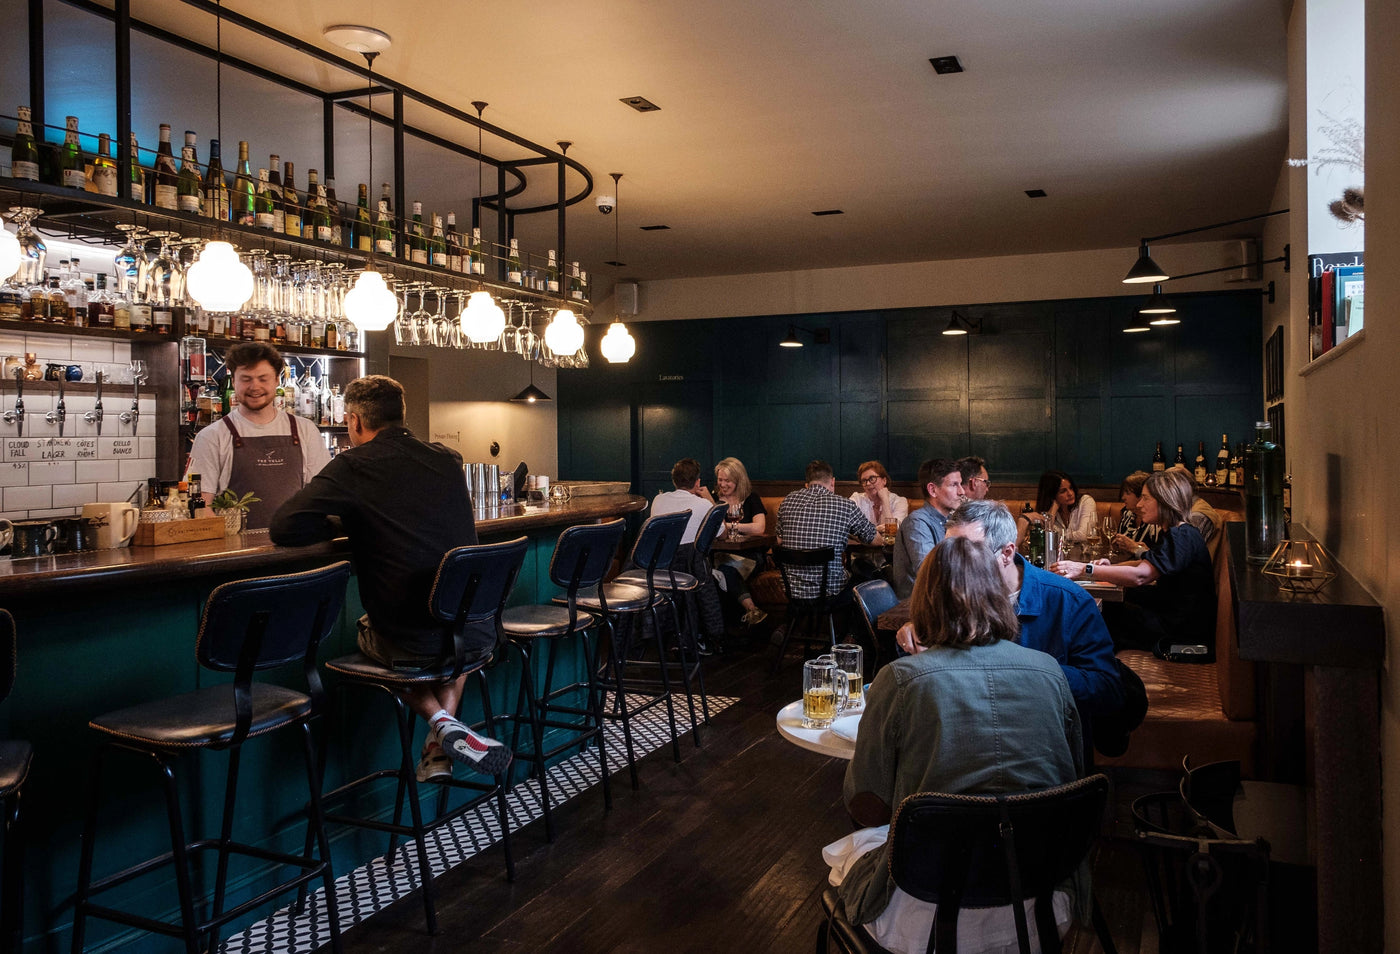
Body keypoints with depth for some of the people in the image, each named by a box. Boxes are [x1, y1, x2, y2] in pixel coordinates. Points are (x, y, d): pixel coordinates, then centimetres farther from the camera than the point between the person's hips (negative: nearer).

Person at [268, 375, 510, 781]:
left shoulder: (354, 466, -8)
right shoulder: (448, 459, 7)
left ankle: (442, 724, 10)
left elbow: (284, 528, -10)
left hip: (407, 648, -4)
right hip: (479, 637, 4)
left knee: (367, 630, 33)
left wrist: (339, 524, 8)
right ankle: (440, 749, 26)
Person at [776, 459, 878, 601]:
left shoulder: (788, 501, 0)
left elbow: (779, 540, 14)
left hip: (792, 590, 4)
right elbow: (876, 540, 5)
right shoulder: (846, 506, -9)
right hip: (829, 591, -4)